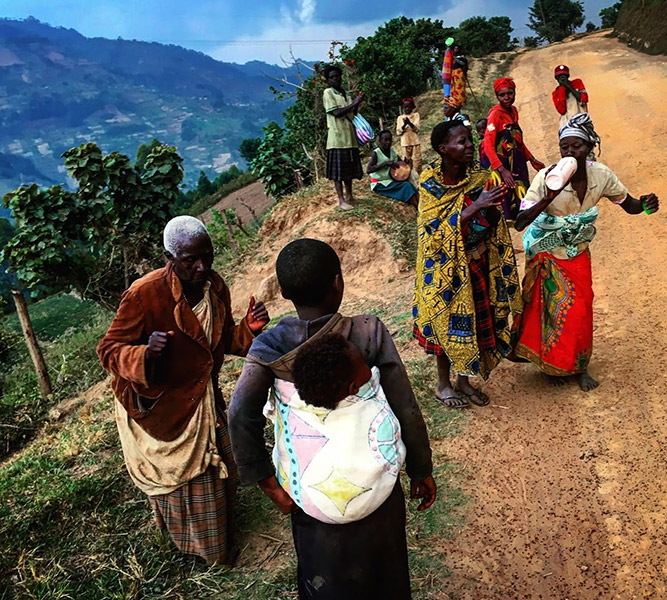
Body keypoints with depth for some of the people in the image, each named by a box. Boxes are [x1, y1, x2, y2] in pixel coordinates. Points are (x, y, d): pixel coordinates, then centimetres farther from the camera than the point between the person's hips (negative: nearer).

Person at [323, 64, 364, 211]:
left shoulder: (345, 93, 18)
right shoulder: (328, 93, -4)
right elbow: (336, 112, -15)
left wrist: (357, 104, 2)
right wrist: (353, 103, -9)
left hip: (349, 135, 7)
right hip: (337, 136, -7)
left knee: (349, 167, 12)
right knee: (338, 169, -6)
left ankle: (349, 195, 22)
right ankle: (341, 200, -4)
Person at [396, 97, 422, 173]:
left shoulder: (415, 115, 5)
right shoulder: (400, 117, 8)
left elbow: (417, 129, -7)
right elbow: (398, 132, 1)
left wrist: (410, 123, -25)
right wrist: (404, 125, -17)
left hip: (415, 143, -1)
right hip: (405, 144, 1)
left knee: (417, 162, -2)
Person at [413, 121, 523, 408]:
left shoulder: (478, 175, -3)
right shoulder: (430, 182, -15)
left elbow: (492, 221, 1)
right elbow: (439, 228, -23)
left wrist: (493, 204, -21)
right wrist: (475, 206, -33)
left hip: (477, 263, 5)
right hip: (446, 265, -5)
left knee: (476, 320, 12)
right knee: (449, 323, 6)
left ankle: (464, 380, 31)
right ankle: (443, 384, 26)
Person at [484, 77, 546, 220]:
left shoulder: (513, 110, 10)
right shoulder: (495, 114, -14)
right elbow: (488, 145, -23)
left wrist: (532, 159, 21)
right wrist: (502, 170, -32)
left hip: (518, 162, 8)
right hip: (504, 164, -8)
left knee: (521, 196, 11)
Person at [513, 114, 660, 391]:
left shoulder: (601, 175, -15)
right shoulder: (547, 177, -27)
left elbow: (629, 205, -1)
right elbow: (519, 223, -33)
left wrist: (645, 205, -24)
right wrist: (548, 199, -47)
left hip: (578, 254, 4)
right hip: (548, 256, -3)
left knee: (581, 311, 9)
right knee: (552, 311, 7)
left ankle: (578, 366, 30)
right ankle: (551, 365, 30)